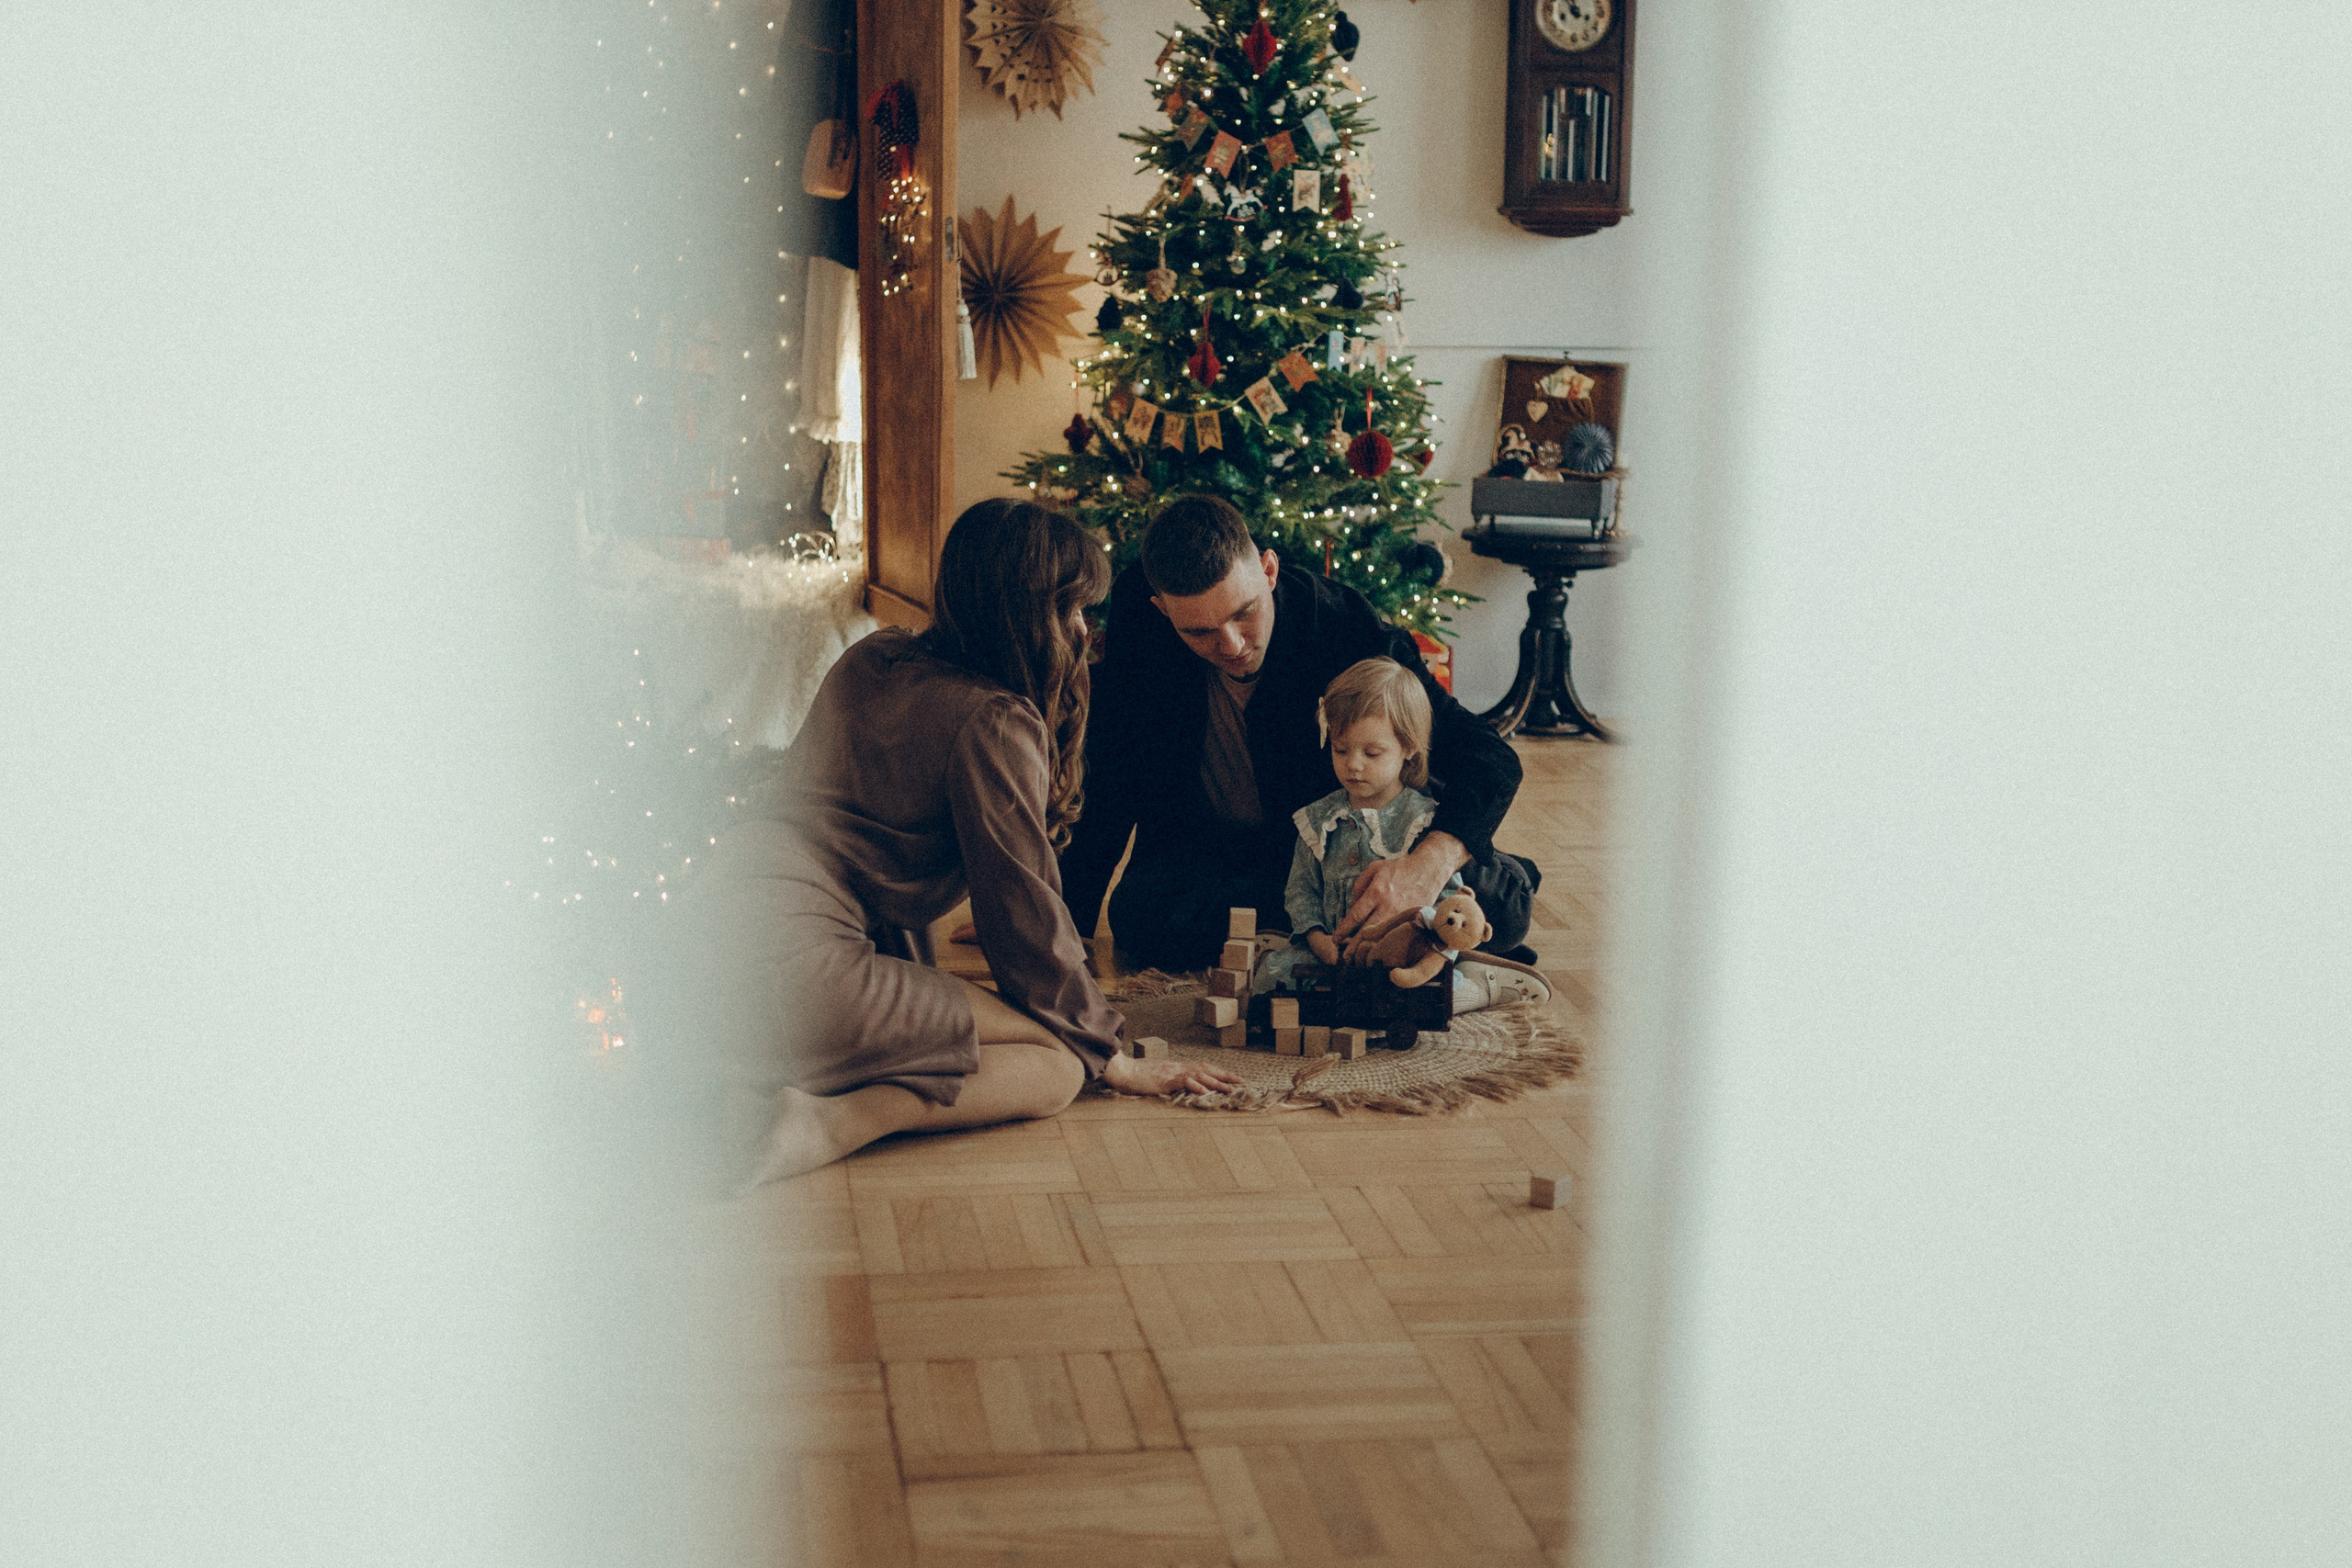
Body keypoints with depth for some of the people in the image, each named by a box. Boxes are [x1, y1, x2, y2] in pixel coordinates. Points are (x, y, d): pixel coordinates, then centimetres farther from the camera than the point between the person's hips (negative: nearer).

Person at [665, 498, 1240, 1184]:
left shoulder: (872, 660, 18)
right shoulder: (994, 722, -6)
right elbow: (1025, 911, -2)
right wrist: (1113, 1058, 10)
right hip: (797, 970, -9)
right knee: (1057, 1062, -3)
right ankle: (832, 1125, -22)